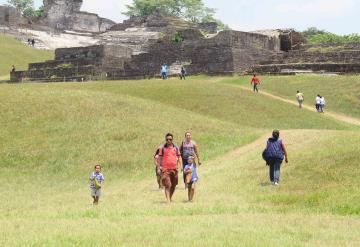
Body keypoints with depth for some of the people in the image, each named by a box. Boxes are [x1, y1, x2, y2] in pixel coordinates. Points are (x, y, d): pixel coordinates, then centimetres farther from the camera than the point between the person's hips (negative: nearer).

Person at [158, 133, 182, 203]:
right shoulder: (162, 148, 3)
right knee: (167, 185, -12)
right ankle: (168, 200, -15)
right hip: (165, 169, -3)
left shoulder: (176, 148, 9)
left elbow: (179, 157, 14)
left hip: (174, 168, 3)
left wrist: (181, 166, 4)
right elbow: (160, 158, 7)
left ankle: (170, 198, 29)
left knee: (173, 185, 11)